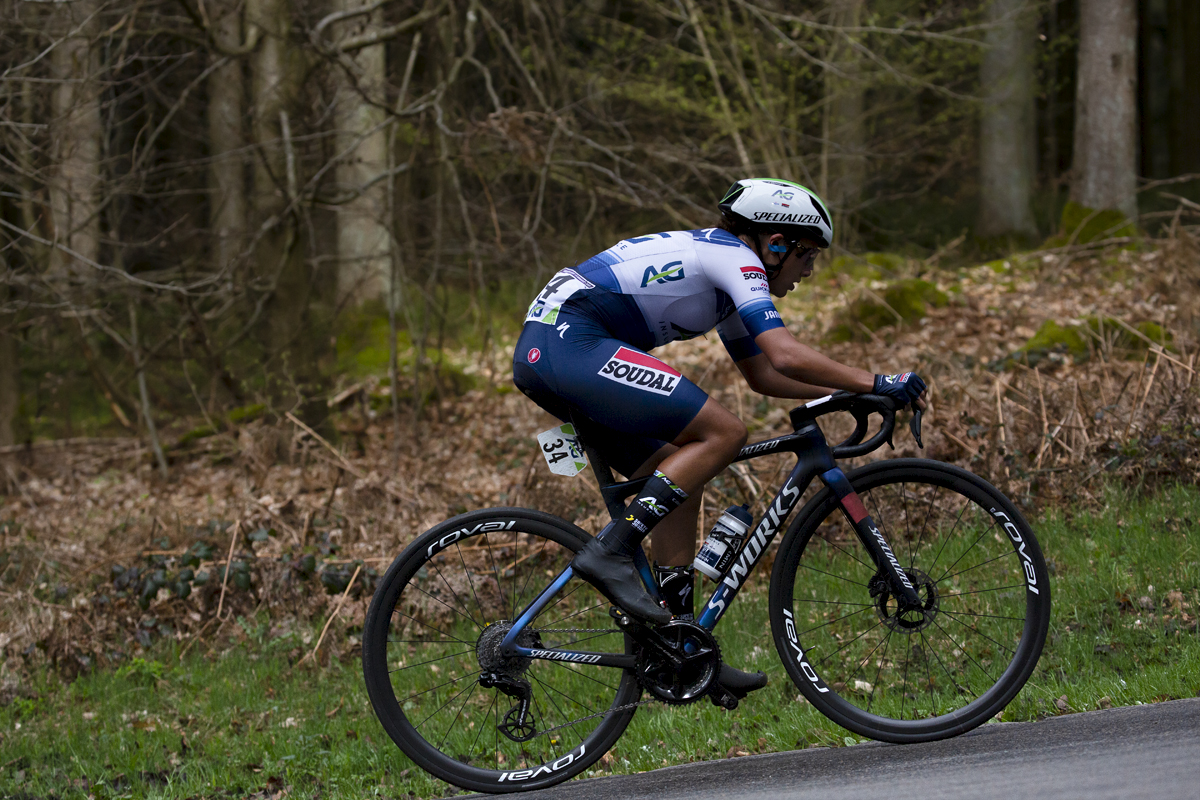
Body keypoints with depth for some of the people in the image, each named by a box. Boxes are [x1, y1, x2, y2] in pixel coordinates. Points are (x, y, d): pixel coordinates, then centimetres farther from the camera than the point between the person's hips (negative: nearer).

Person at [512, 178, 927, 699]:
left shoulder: (721, 272, 26)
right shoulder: (737, 260, -5)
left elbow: (762, 374, 34)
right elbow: (787, 357, -17)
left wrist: (849, 390, 26)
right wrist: (877, 383, -10)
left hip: (539, 353, 11)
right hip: (571, 342, -11)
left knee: (682, 478, 13)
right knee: (722, 433, -13)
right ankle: (611, 553, -17)